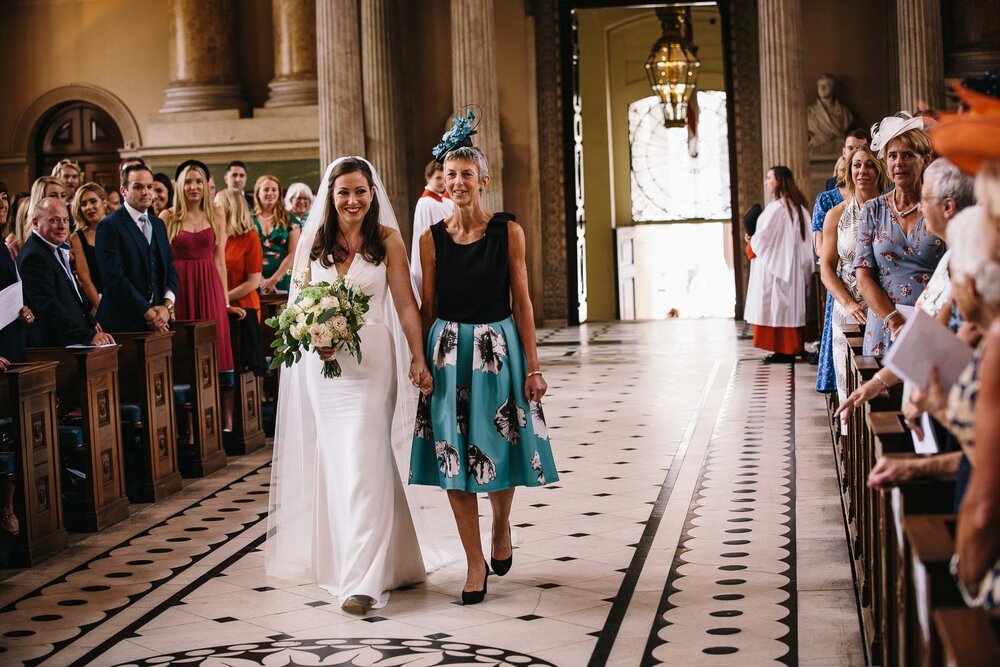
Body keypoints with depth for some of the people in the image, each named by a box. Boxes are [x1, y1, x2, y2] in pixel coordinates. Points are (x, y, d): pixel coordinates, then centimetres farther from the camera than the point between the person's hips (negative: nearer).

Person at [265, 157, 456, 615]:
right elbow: (299, 302, 9)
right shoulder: (312, 241, 6)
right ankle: (341, 559, 28)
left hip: (371, 359, -3)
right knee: (333, 462, 10)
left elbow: (405, 304, -3)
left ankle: (362, 578, -9)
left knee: (364, 462, -9)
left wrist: (418, 358, -12)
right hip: (323, 361, 3)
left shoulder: (387, 240, -1)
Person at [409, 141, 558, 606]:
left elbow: (521, 301, -2)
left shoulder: (508, 231, -2)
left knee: (499, 448, 7)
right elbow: (427, 307, 6)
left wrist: (532, 366, -5)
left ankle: (501, 526, 38)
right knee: (454, 456, 1)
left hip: (499, 347, -1)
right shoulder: (432, 238, 2)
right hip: (449, 351, 1)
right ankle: (475, 562, 12)